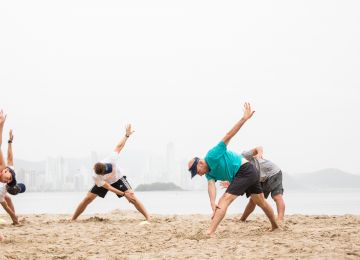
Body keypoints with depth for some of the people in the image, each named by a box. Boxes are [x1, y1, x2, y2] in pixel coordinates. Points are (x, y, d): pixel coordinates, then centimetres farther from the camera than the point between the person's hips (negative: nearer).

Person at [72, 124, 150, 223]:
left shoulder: (111, 159, -37)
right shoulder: (96, 178, -36)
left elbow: (119, 146, -21)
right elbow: (108, 187, -29)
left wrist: (127, 134, -17)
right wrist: (124, 194, -32)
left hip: (118, 179, 0)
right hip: (103, 183, 0)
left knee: (132, 197, -17)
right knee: (87, 199, -9)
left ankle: (148, 218, -19)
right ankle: (72, 220, 6)